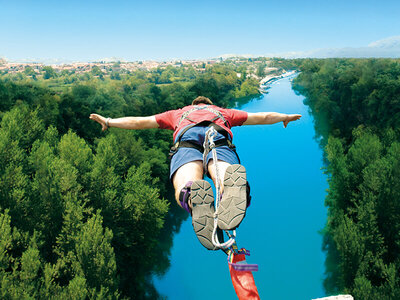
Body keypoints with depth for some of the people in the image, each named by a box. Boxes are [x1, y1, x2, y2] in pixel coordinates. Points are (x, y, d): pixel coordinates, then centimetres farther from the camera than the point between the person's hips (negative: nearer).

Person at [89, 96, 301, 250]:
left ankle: (195, 199, -59)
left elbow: (140, 122, 45)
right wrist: (286, 117, 70)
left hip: (187, 137, 0)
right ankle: (233, 182, -61)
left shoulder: (179, 113, 44)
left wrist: (109, 122, 58)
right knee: (229, 184, -24)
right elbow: (263, 117, 52)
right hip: (219, 136, 0)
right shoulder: (223, 112, 45)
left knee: (184, 193, -22)